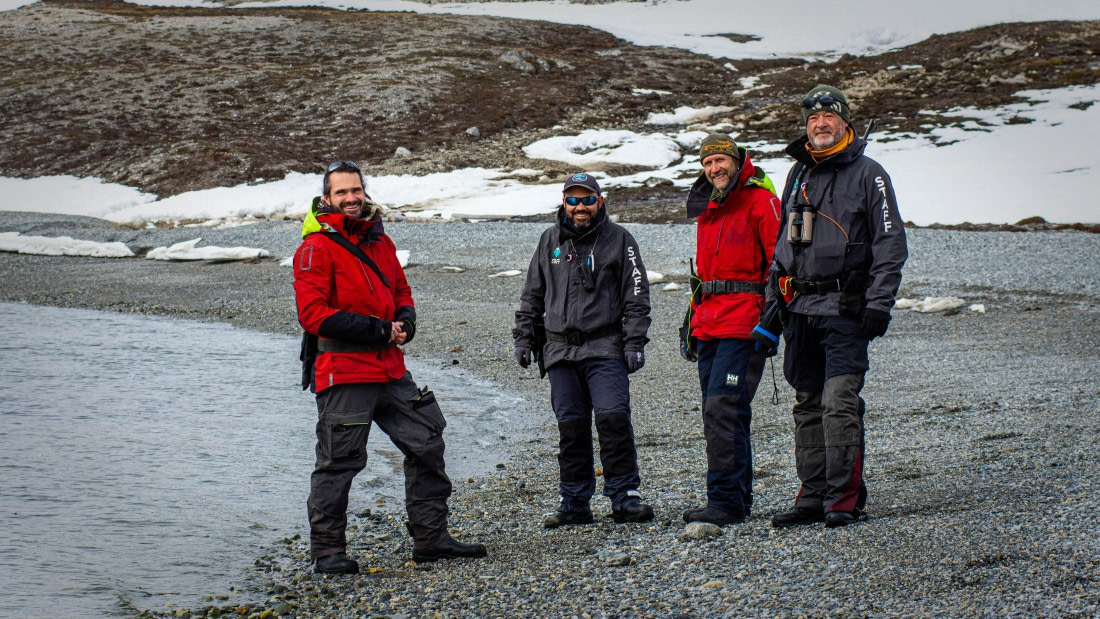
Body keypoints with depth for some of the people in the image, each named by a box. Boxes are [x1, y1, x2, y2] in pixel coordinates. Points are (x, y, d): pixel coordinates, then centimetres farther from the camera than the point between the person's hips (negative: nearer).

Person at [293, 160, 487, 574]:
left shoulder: (380, 242, 15)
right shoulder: (317, 248, -8)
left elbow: (401, 292, 25)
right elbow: (313, 314, -16)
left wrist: (405, 321, 1)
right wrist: (374, 328, -19)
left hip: (391, 369, 8)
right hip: (343, 372, -8)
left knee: (427, 443, 10)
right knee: (339, 461, -4)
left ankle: (431, 538, 19)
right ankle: (327, 550, 7)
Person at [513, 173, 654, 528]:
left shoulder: (618, 239, 3)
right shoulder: (550, 240, 13)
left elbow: (636, 295, 2)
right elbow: (532, 295, 20)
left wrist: (634, 342, -6)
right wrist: (524, 339, 15)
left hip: (606, 350, -3)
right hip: (561, 351, 3)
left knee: (613, 418, -14)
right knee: (571, 428, 4)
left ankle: (624, 498, -6)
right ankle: (575, 504, 11)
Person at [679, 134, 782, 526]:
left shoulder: (759, 200, -4)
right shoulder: (707, 207, 21)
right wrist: (694, 319, 22)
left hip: (742, 322, -9)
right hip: (709, 324, 9)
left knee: (722, 409, -16)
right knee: (717, 415, 9)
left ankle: (726, 502, -14)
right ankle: (738, 499, 16)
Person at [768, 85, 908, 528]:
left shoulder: (868, 174, -1)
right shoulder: (798, 174, 17)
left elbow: (890, 244, -4)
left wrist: (879, 305, -12)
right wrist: (774, 297, 16)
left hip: (845, 309, -6)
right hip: (801, 308, 6)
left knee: (839, 402, -13)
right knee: (808, 405, 7)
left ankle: (845, 499, -10)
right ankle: (813, 497, 12)